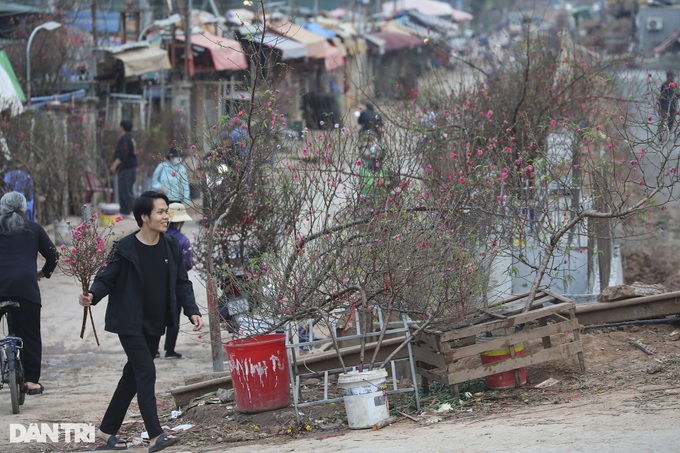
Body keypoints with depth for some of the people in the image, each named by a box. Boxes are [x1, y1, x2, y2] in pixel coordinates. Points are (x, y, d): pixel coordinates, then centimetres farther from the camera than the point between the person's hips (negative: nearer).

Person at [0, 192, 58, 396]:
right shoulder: (33, 229, 12)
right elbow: (52, 255, 15)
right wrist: (45, 272, 33)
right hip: (26, 285, 0)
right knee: (29, 334, 4)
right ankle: (31, 380, -1)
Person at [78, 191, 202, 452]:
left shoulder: (170, 246, 2)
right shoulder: (126, 248, -13)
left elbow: (182, 283, 7)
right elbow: (107, 278, -9)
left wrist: (192, 311, -5)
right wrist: (92, 296, -29)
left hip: (155, 324, 6)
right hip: (129, 322, -6)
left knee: (134, 375, 11)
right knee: (146, 372, -14)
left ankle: (107, 430, 23)